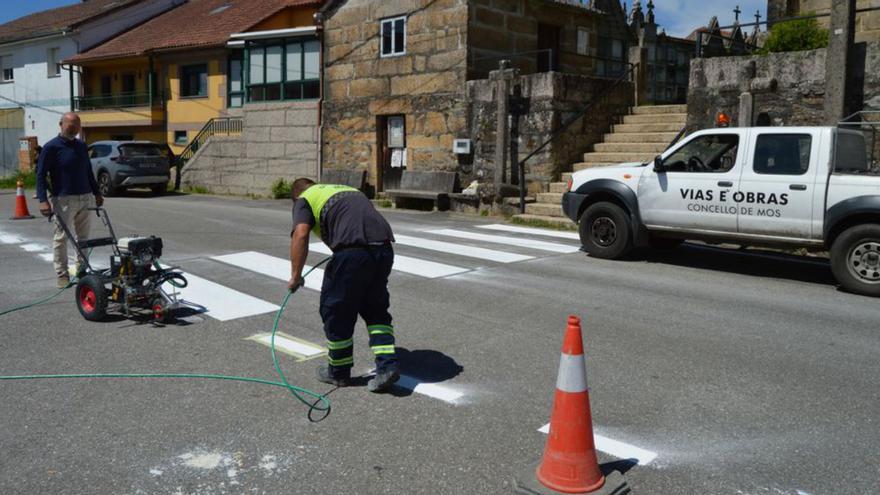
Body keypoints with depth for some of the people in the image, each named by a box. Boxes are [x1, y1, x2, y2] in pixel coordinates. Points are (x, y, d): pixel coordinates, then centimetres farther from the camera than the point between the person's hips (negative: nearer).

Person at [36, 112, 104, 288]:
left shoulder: (82, 146, 13)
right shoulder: (51, 147, -5)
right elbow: (41, 174, -8)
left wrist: (96, 192, 19)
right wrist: (43, 200, -17)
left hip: (84, 198, 6)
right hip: (64, 199, -6)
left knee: (83, 237, 9)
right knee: (61, 237, 0)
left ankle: (82, 270, 18)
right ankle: (62, 275, 6)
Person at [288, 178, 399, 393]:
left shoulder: (304, 200, 14)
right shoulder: (349, 189, 34)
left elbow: (300, 235, -4)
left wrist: (296, 275, 0)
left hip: (352, 250, -6)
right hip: (384, 247, 6)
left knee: (336, 310, 13)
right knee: (376, 309, 21)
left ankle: (339, 372, 28)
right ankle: (387, 366, 12)